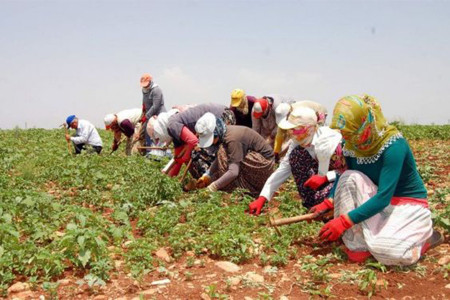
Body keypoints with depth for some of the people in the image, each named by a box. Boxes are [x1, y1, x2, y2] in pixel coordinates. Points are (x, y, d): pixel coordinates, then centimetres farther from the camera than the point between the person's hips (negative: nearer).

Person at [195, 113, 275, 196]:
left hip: (264, 163, -9)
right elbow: (218, 159, 5)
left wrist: (212, 187, -32)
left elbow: (233, 172, -34)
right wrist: (207, 176, -5)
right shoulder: (223, 132, -3)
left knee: (224, 152, -23)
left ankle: (230, 189, -14)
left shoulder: (232, 139, -29)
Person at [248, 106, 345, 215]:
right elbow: (283, 169, -12)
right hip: (322, 176, 8)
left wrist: (325, 177, -37)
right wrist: (261, 199, -19)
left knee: (321, 197, -39)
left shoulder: (329, 142, -32)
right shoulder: (298, 142, -12)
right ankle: (311, 203, -7)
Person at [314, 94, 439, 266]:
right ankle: (358, 246, -15)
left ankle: (423, 237, 3)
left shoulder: (393, 145, -27)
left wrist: (344, 221, -35)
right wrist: (328, 203, -14)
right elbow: (344, 179, 5)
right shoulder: (352, 145, -8)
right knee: (350, 179, -22)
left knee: (385, 249, -31)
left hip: (408, 205, -6)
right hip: (377, 202, 6)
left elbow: (383, 197, -32)